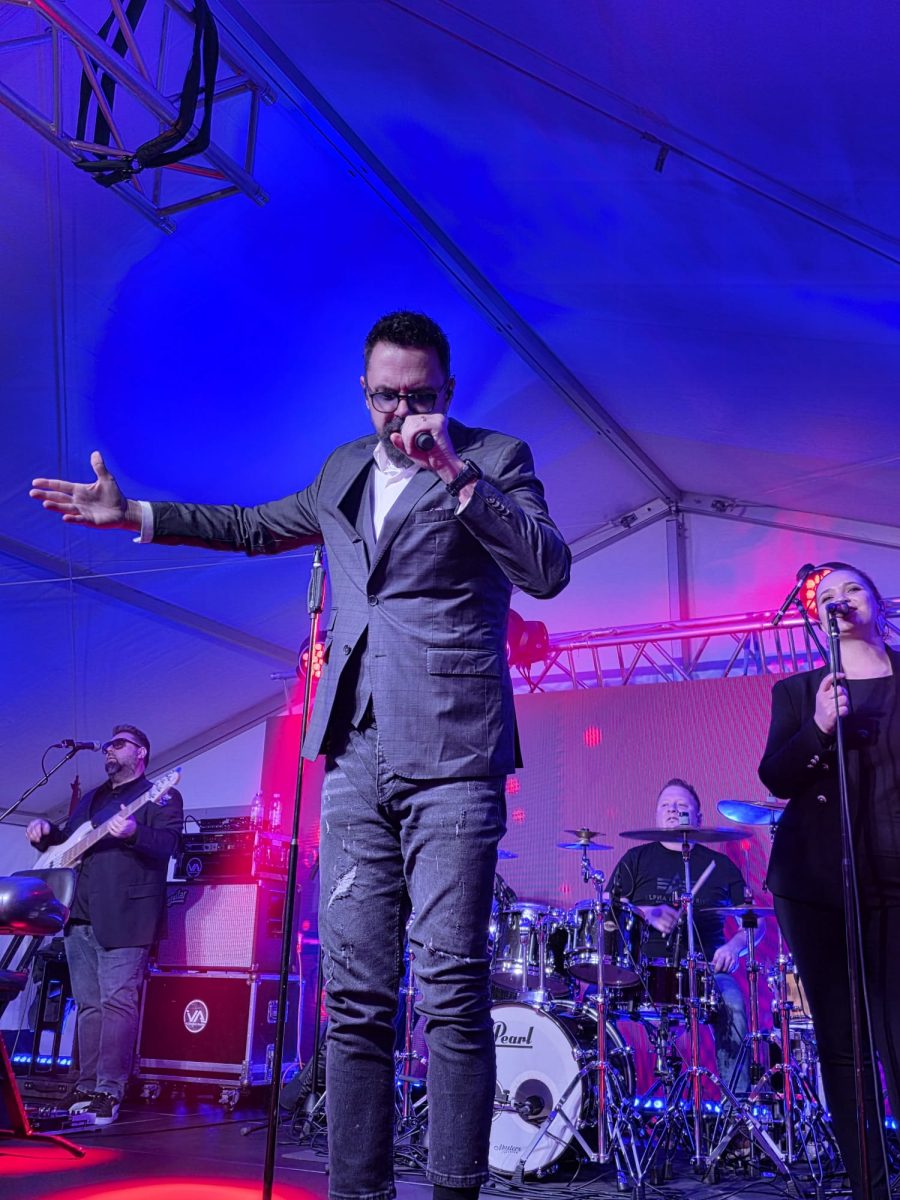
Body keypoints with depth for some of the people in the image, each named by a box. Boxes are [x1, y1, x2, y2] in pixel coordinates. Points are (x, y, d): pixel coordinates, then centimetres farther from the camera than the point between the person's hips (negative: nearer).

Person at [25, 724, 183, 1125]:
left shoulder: (160, 797, 2)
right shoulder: (90, 799, 24)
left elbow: (167, 845, -12)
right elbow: (65, 842, 26)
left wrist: (133, 833, -30)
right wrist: (46, 833, 4)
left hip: (124, 915, -7)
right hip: (80, 913, 7)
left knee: (117, 1002, -10)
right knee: (88, 1005, 9)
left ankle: (109, 1092, -8)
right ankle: (87, 1088, 15)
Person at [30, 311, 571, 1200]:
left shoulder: (495, 458, 4)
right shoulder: (343, 470, 20)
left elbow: (549, 570, -10)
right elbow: (258, 528, 33)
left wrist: (455, 470, -17)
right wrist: (135, 515, 30)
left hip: (449, 757, -4)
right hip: (356, 758, 5)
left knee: (450, 988, -7)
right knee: (354, 996, 4)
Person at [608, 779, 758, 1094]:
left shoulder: (719, 865, 16)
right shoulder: (637, 859, 13)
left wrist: (735, 945, -7)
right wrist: (648, 913, -15)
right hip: (645, 966, 0)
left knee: (732, 1006, -31)